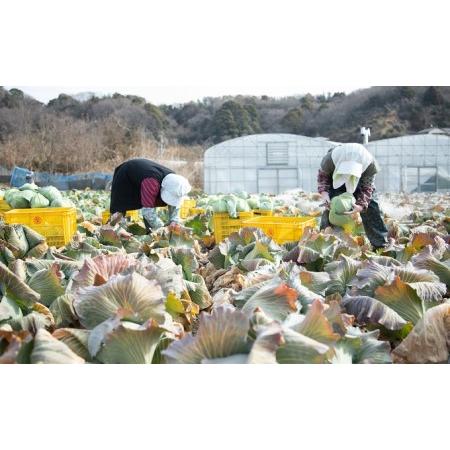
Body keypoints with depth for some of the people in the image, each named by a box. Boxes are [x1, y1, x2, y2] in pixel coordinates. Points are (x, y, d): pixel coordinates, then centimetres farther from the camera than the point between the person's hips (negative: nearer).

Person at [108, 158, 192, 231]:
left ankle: (150, 232, 7)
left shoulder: (172, 179, -24)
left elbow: (174, 204, -11)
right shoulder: (151, 182, -48)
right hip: (125, 176, -6)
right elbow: (147, 210, -45)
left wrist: (174, 221, -26)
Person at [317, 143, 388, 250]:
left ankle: (381, 244, -3)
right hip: (336, 180, -1)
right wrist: (324, 192, -38)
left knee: (370, 205, -10)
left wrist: (360, 206, -44)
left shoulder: (370, 165, -39)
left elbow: (367, 187, -25)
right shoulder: (330, 159, -42)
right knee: (330, 206, -19)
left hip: (361, 181, 1)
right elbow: (322, 175, -19)